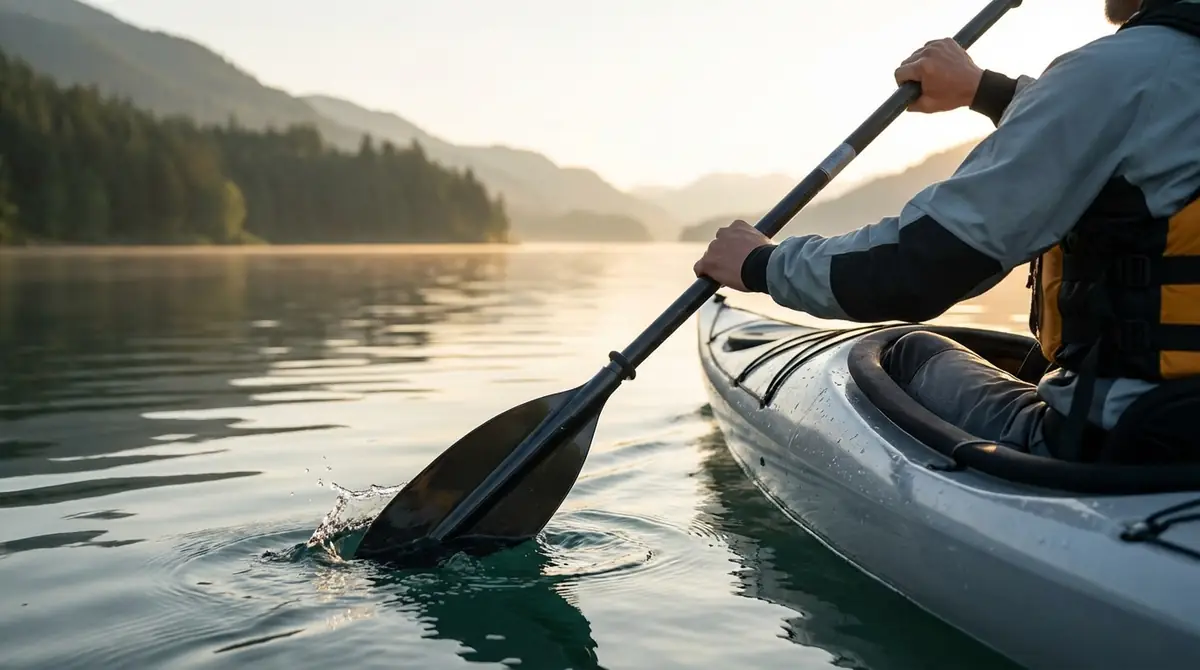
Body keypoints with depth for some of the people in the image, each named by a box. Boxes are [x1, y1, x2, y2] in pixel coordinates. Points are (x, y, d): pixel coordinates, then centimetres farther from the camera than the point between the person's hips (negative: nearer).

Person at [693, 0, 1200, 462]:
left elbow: (914, 268, -18)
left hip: (1101, 448, -8)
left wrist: (762, 263, -2)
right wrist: (986, 88, 35)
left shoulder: (1121, 68, -17)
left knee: (914, 358, 14)